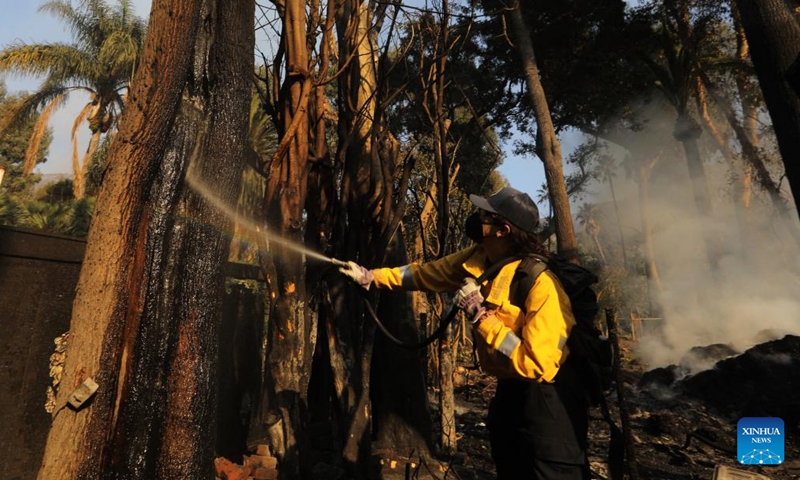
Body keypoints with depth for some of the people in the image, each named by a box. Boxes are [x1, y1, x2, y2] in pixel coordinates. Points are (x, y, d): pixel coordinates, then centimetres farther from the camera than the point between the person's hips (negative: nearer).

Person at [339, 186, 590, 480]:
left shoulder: (541, 285, -31)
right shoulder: (476, 260, -9)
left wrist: (479, 314, -32)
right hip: (510, 391, 8)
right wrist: (370, 276, 8)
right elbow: (426, 273, 5)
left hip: (547, 398, -7)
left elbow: (534, 366, -34)